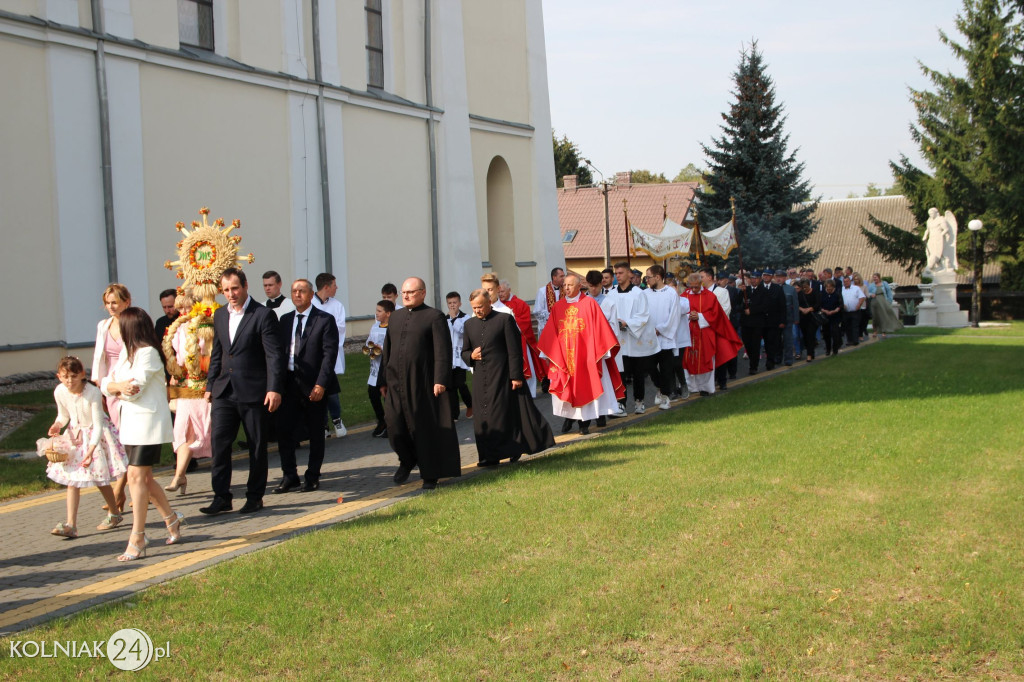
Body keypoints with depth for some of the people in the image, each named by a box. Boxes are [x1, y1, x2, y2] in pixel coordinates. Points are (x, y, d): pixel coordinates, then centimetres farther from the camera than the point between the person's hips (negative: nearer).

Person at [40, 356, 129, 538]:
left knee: (100, 478, 2)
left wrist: (91, 450, -31)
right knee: (72, 478, -2)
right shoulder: (60, 392, -14)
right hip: (75, 435, 4)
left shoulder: (93, 392, -27)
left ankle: (114, 514, 25)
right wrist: (57, 425, -16)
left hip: (96, 435, -4)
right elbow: (63, 415, 7)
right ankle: (71, 525, -4)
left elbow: (98, 425, -24)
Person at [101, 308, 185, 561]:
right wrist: (118, 386, -13)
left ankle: (137, 538, -9)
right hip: (130, 422, 9)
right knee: (143, 478, 15)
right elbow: (106, 383, 8)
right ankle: (171, 518, 31)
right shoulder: (126, 352, 15)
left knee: (136, 477, -11)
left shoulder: (148, 353, -13)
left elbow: (135, 388, -20)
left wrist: (114, 386, -4)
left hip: (148, 422, -9)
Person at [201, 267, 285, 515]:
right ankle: (221, 497, 5)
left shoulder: (263, 315, -8)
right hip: (225, 391, 5)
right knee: (219, 442, -1)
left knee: (257, 446, 5)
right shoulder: (220, 315, 12)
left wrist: (274, 389, -17)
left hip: (253, 392, -5)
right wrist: (210, 386, 16)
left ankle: (255, 497, 16)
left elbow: (274, 355, -11)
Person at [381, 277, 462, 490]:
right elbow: (387, 350, 19)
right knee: (395, 427, -1)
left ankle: (430, 475, 13)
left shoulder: (435, 317, -3)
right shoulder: (395, 316, 15)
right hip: (396, 383, 5)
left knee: (426, 429, 1)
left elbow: (443, 351, -9)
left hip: (423, 383, -5)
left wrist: (440, 380, -17)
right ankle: (407, 461, 26)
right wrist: (384, 380, 15)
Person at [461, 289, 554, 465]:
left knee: (503, 415, -2)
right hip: (480, 379, 5)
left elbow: (515, 351, -7)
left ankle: (511, 450, 9)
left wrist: (516, 376, -12)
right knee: (483, 418, 5)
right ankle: (490, 455, 10)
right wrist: (470, 356, -3)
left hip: (502, 377, -5)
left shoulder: (505, 320, -3)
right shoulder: (469, 324, 13)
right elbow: (464, 352, 20)